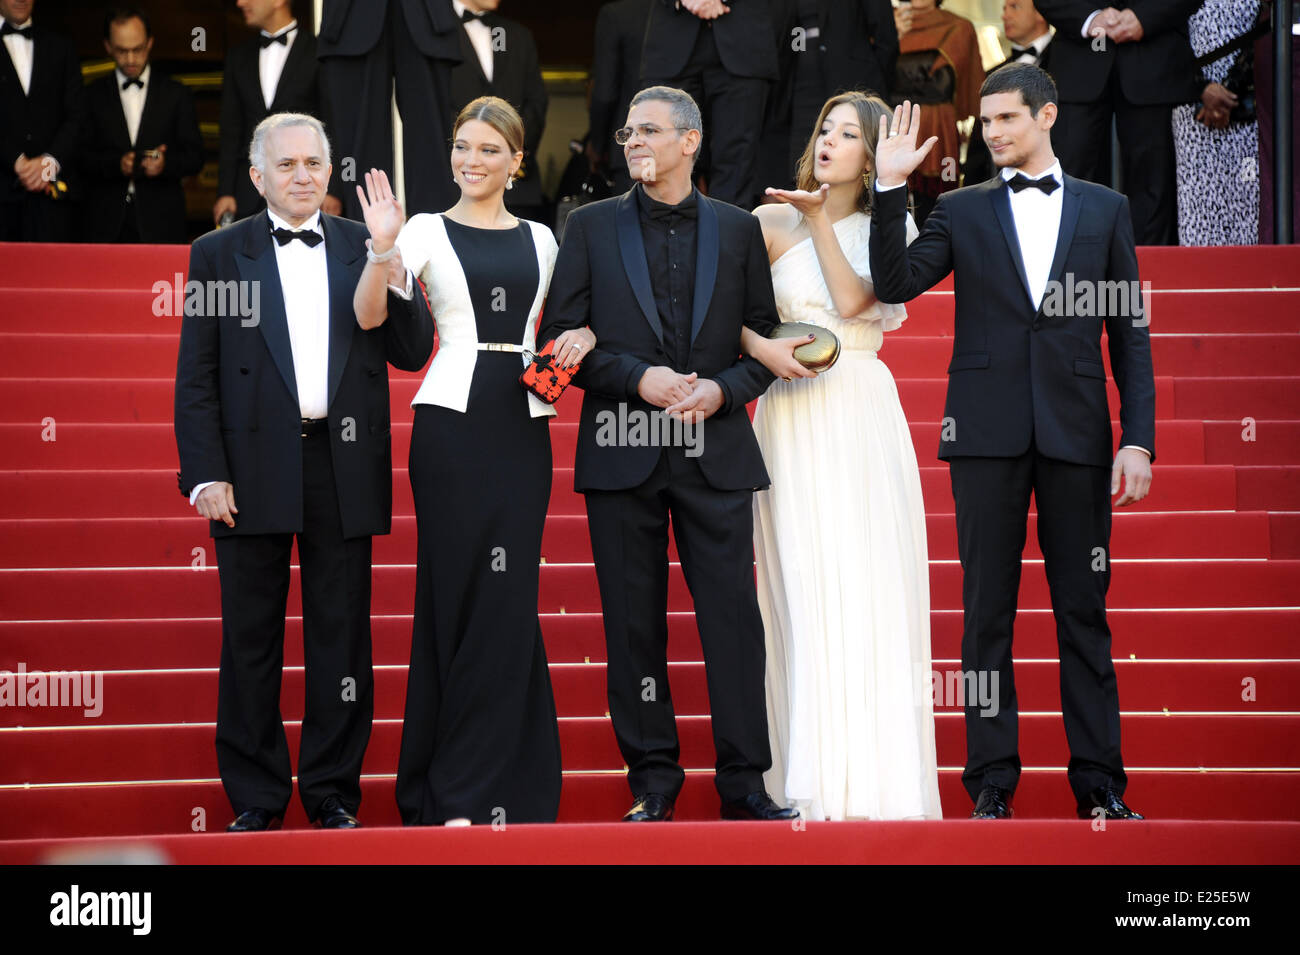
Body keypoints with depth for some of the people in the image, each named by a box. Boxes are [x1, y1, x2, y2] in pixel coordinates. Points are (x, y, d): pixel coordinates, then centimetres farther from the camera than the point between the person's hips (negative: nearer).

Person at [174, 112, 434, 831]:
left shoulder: (365, 249, 10)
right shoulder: (219, 254, 6)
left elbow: (412, 353, 4)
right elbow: (195, 376, 3)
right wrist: (205, 473, -7)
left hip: (344, 468, 1)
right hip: (254, 468, -1)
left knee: (342, 635, 5)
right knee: (250, 637, 4)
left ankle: (333, 793, 15)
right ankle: (256, 797, 14)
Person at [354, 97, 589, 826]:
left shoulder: (539, 239, 13)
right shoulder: (428, 231, 2)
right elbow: (370, 317, -10)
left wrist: (582, 336, 2)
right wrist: (383, 247, -26)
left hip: (523, 426, 3)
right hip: (453, 420, -3)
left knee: (509, 600, 3)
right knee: (459, 594, -2)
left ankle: (502, 782, 11)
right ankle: (455, 792, 6)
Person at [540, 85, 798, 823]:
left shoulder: (738, 230, 9)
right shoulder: (592, 227, 8)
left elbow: (766, 341, 10)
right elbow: (562, 338, 2)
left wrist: (724, 389, -9)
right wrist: (637, 378, -11)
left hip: (715, 453, 0)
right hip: (622, 454, 0)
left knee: (734, 617, -2)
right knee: (634, 622, 3)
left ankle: (744, 780, 4)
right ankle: (653, 778, 12)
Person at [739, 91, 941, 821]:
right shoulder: (773, 222, 7)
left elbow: (850, 301, -7)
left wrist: (820, 219, -6)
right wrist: (762, 348, -16)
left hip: (865, 416, 1)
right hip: (796, 422, -1)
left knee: (870, 589, -3)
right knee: (808, 590, -5)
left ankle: (873, 780, 1)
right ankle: (815, 782, -2)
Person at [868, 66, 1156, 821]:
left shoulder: (1105, 209, 10)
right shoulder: (962, 211, 10)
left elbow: (1129, 332, 7)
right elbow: (895, 284, -4)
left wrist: (1139, 440, -2)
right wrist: (891, 189, -12)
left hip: (1077, 437, 0)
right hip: (988, 435, 0)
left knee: (1084, 610, 3)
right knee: (988, 611, 2)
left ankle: (1099, 781, 9)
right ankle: (993, 781, 8)